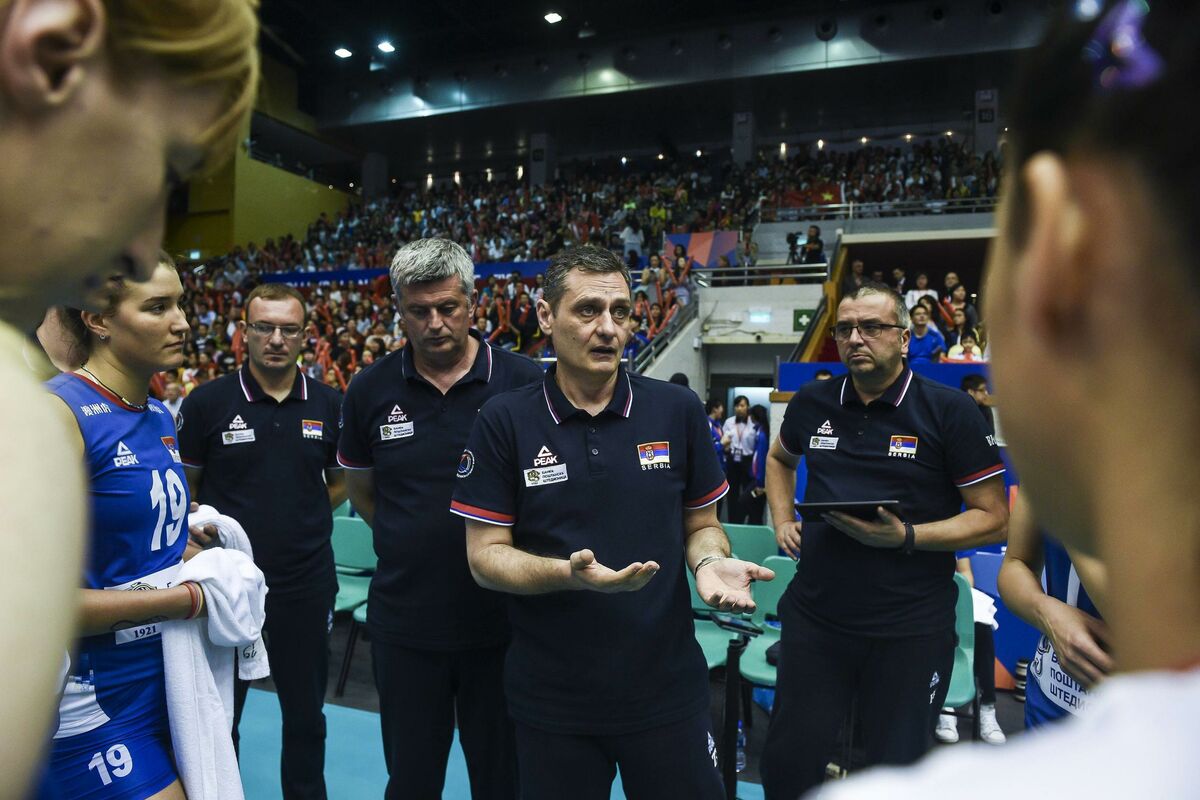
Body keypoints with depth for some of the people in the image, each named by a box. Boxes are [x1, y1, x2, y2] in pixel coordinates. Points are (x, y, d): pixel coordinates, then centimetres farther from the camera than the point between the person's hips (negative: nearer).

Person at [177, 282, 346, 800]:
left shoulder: (328, 404, 1)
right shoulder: (208, 401, -5)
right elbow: (183, 486, 4)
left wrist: (305, 517, 1)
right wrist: (199, 529, -8)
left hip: (306, 582, 2)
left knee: (306, 715, 16)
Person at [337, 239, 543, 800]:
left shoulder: (524, 383, -9)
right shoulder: (370, 390, -2)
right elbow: (361, 491, 12)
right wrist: (415, 543, 4)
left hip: (501, 621, -1)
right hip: (405, 621, 2)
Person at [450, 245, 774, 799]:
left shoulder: (678, 410, -4)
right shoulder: (503, 421, -9)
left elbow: (700, 525, 6)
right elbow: (484, 555, -7)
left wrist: (710, 562, -16)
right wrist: (569, 574, -24)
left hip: (668, 688, 1)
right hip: (551, 699, -1)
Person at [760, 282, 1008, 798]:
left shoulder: (949, 411, -9)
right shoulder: (812, 403, 3)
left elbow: (993, 519, -6)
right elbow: (780, 458, 24)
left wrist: (906, 536, -20)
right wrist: (782, 521, 9)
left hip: (911, 630, -3)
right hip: (815, 616, 3)